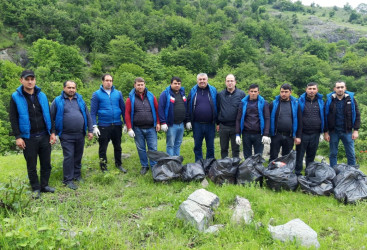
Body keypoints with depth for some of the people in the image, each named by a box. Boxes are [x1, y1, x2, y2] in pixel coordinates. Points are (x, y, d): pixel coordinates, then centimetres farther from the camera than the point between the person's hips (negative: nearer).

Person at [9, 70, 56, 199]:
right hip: (28, 138, -3)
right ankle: (36, 188, 21)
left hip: (44, 136, 3)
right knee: (32, 166, 8)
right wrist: (18, 137, -10)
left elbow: (48, 115, 10)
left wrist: (52, 132, 4)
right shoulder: (16, 97, -3)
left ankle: (44, 185, 26)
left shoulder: (42, 95, 6)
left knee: (46, 163, 10)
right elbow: (13, 119, -3)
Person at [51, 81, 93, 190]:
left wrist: (90, 130, 7)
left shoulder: (80, 100, 11)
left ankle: (77, 175, 28)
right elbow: (51, 118, 2)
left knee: (78, 156, 12)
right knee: (69, 157, -5)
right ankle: (68, 180, 7)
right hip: (66, 136, -3)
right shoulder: (58, 101, 1)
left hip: (80, 135, 4)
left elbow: (88, 116, 12)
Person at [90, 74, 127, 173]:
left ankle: (118, 164, 33)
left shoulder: (118, 93, 4)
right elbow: (93, 112, -3)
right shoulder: (97, 94, -2)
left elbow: (123, 109, 7)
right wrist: (94, 126, -10)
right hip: (103, 126, -2)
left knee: (117, 146, 16)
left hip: (117, 125, 3)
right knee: (103, 148, 8)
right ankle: (103, 167, 23)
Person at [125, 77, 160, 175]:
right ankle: (144, 166, 23)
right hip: (137, 129, 0)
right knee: (141, 148, 9)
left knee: (153, 148, 3)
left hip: (151, 128, 0)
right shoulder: (131, 98, 0)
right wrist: (129, 128, -6)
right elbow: (127, 114, -2)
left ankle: (154, 166, 15)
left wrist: (158, 123, 0)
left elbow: (157, 110, 7)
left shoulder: (151, 97, 4)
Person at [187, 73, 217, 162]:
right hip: (197, 124, 1)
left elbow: (216, 107, 4)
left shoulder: (213, 90, 5)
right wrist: (188, 121, -1)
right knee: (197, 146, 9)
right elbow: (189, 107, 6)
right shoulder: (193, 91, 6)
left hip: (210, 124, 0)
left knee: (210, 147, 8)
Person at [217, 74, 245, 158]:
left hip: (236, 126, -1)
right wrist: (218, 123, 7)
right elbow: (217, 109, 9)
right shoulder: (220, 94, 5)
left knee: (236, 149, 9)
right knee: (223, 149, 11)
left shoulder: (241, 94, 0)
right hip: (223, 126, 1)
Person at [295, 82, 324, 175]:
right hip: (302, 133, -3)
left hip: (315, 134, 3)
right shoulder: (300, 101, -2)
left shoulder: (320, 101, 8)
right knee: (299, 155, 2)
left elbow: (322, 117, 13)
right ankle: (297, 173, 12)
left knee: (311, 156, 12)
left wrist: (321, 132, 11)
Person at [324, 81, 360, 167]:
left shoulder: (351, 99, 1)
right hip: (333, 132, 0)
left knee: (351, 154, 6)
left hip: (347, 131, 1)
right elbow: (325, 117, 0)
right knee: (333, 154, 8)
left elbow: (357, 115, 3)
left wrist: (356, 130, -4)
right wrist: (326, 132, -4)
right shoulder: (329, 100, -1)